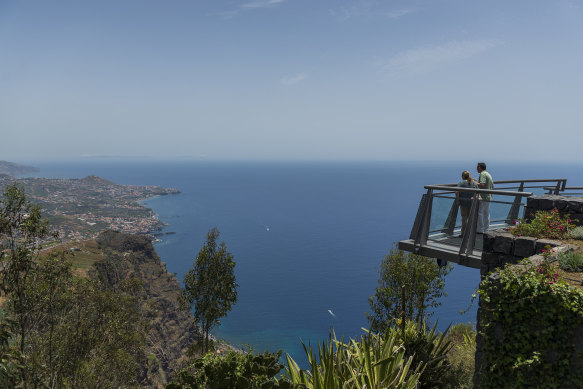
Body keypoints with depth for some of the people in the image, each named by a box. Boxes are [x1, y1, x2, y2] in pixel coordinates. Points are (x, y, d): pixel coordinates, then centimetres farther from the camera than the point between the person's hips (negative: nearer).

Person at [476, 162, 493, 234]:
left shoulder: (482, 174, -12)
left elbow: (482, 185, -23)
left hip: (483, 197, -10)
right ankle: (485, 229, 17)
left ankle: (480, 230, -6)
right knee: (486, 214, 12)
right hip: (488, 197, 10)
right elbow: (492, 186, 21)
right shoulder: (488, 174, 17)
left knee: (479, 213, -6)